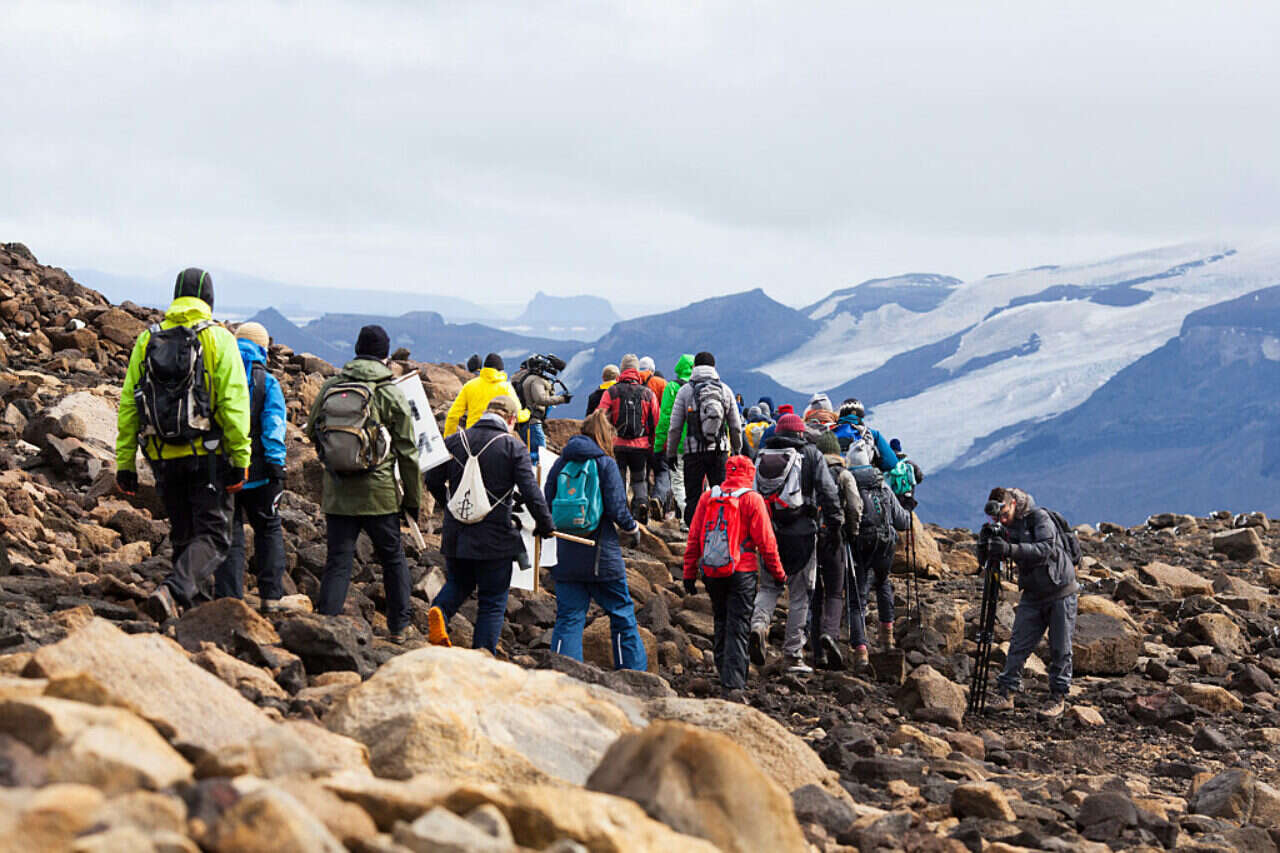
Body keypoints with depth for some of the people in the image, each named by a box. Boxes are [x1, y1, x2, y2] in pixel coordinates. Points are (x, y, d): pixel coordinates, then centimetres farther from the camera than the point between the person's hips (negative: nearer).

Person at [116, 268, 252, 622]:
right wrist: (241, 459, -9)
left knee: (183, 536, 17)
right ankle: (172, 591, -27)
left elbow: (128, 405, 8)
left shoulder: (146, 341, 8)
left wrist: (125, 463, 12)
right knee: (213, 538, -3)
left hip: (164, 457, 4)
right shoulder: (218, 340, -3)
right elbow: (234, 403, -11)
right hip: (208, 455, -4)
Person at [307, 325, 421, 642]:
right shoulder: (391, 393, -6)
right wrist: (414, 499, 5)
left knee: (338, 562, 5)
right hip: (379, 493, -2)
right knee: (393, 558, 14)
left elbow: (312, 432, 13)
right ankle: (399, 626, 20)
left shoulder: (330, 387, 2)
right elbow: (407, 451, -3)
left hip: (337, 493, 2)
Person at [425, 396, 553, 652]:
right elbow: (531, 491, -12)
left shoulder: (454, 441, 5)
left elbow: (433, 481, 11)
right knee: (493, 602, 7)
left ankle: (440, 610, -6)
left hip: (456, 533, 4)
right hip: (495, 536, -4)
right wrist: (544, 524, 1)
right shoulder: (513, 447, -7)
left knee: (458, 582, 25)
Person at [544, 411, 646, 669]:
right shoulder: (605, 463, -6)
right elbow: (617, 510, -11)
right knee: (621, 614, 9)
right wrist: (633, 527, 7)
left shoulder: (561, 463, 6)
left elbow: (547, 505, 6)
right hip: (601, 554, -3)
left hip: (566, 555, 4)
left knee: (568, 618, 6)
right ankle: (634, 673, 12)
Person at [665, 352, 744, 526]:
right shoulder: (725, 389, 7)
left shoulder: (685, 390, 1)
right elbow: (736, 426, 9)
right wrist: (737, 450, 20)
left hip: (694, 451, -2)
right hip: (720, 450, 2)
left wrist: (671, 453, 8)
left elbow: (675, 427, -1)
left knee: (693, 497, 2)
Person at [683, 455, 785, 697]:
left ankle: (724, 671, 29)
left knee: (721, 622, 20)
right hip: (742, 572, -3)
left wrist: (689, 574, 12)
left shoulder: (707, 497, 3)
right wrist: (779, 573, 4)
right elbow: (765, 541, -7)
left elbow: (694, 538, 6)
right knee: (738, 626, -2)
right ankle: (733, 683, -9)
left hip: (712, 574, 4)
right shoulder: (752, 499, -7)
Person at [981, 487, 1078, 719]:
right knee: (1018, 645, -1)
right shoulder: (1005, 527, -1)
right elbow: (984, 559, -6)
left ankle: (1058, 697, 10)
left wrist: (1011, 549, -42)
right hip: (1032, 594, 5)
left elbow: (1046, 549, -32)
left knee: (1060, 648, 1)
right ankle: (1005, 692, 3)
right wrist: (987, 547, -29)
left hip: (1061, 591, -5)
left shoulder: (1039, 517, -17)